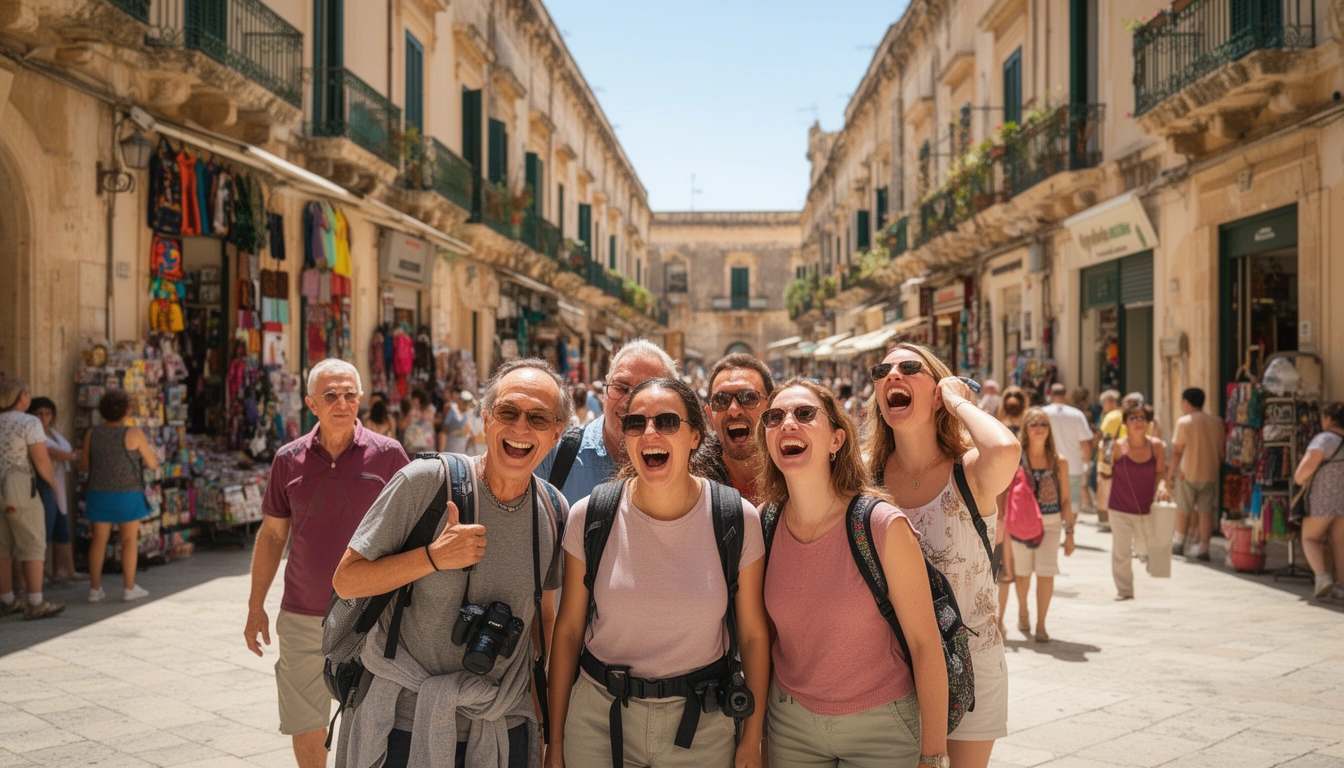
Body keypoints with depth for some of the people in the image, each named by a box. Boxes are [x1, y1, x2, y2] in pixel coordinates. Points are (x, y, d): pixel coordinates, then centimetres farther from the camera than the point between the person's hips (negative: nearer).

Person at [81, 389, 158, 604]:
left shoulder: (92, 434, -1)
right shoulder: (134, 434, -12)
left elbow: (84, 465, 7)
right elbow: (153, 463, -4)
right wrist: (147, 448, 14)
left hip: (99, 495, 4)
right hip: (128, 495, -4)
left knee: (99, 539, 10)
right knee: (129, 540, 6)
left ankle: (95, 588, 13)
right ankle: (129, 588, 9)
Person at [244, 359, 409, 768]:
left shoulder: (387, 454, -6)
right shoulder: (289, 460, 1)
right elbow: (272, 534, 10)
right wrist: (256, 606, 10)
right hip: (302, 616, 2)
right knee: (305, 726, 12)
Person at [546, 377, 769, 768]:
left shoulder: (739, 519, -11)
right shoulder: (589, 517, -10)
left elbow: (753, 634, -2)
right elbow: (568, 630, -2)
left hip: (702, 723, 0)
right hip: (600, 717, 0)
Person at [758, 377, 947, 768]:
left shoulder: (883, 526, -19)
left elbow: (924, 643, -13)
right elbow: (765, 631, 6)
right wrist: (755, 736, 8)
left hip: (880, 725, -3)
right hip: (790, 725, 3)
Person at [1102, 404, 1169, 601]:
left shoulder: (1157, 446, -2)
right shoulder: (1118, 446, -7)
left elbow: (1160, 472, 0)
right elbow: (1107, 472, 4)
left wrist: (1161, 486, -16)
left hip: (1147, 508, 2)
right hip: (1120, 509, -2)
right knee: (1121, 552, 3)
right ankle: (1124, 590, 17)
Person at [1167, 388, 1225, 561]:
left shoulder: (1184, 422, -9)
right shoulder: (1217, 422, 2)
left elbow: (1177, 451, -10)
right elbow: (1222, 449, 7)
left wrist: (1170, 474, -4)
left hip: (1188, 473, -3)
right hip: (1211, 473, 3)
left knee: (1183, 510, 11)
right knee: (1207, 512, 6)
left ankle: (1178, 544, 20)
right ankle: (1203, 549, 7)